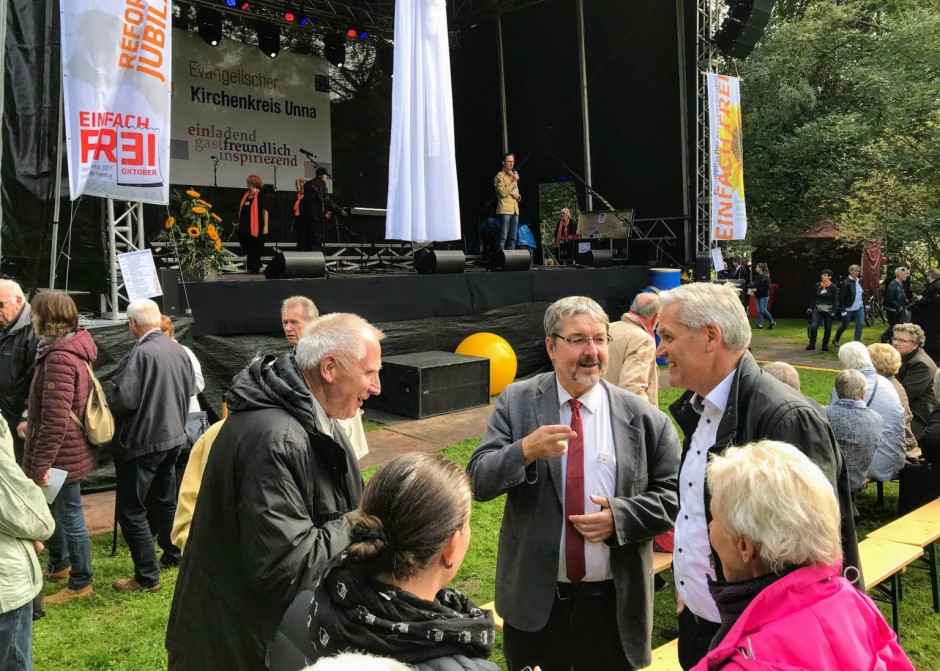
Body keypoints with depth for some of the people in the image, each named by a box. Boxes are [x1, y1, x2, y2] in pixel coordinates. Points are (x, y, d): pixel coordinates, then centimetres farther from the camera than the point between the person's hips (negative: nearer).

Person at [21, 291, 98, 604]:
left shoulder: (59, 358, -24)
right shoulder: (72, 348, 8)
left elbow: (56, 419, -26)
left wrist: (41, 463, -22)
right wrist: (31, 421, 20)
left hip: (62, 455, -10)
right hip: (69, 451, 10)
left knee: (69, 519, 5)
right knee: (52, 511, 25)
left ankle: (80, 584, 20)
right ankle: (59, 565, 44)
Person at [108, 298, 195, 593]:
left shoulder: (139, 354, -23)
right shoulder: (178, 350, 2)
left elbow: (122, 400, -25)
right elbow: (190, 387, 14)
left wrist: (108, 396, -4)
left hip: (141, 440, -8)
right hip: (172, 436, 8)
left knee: (131, 510, 1)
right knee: (166, 500, 22)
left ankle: (147, 576, 4)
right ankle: (172, 555, 35)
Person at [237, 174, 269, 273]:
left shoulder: (260, 195, -8)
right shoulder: (245, 195, 10)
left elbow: (265, 211, -11)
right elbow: (241, 209, 19)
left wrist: (265, 226, -15)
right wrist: (239, 221, 17)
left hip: (256, 228, -6)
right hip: (245, 227, 6)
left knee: (256, 250, 3)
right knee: (247, 248, 14)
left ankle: (255, 268, 14)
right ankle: (249, 268, 29)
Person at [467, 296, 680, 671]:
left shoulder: (642, 418, -2)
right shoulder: (516, 404, -3)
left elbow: (673, 495, 0)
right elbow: (478, 482, -10)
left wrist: (620, 516, -17)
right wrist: (526, 450, -28)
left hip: (613, 604, 1)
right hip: (533, 601, 0)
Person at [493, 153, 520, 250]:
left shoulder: (513, 175, 24)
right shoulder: (499, 176, -1)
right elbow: (503, 193, -14)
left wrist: (518, 196, 7)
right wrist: (514, 181, -10)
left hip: (515, 210, 8)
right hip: (505, 210, -8)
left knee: (513, 239, 5)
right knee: (503, 238, -12)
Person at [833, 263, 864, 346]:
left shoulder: (859, 281, 7)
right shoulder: (846, 282, -13)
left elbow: (862, 293, 17)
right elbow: (841, 297, -16)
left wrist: (864, 304, 13)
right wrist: (843, 309, -19)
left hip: (859, 308, 5)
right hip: (849, 308, -5)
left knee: (860, 324, -6)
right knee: (845, 325, 9)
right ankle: (836, 340, 31)